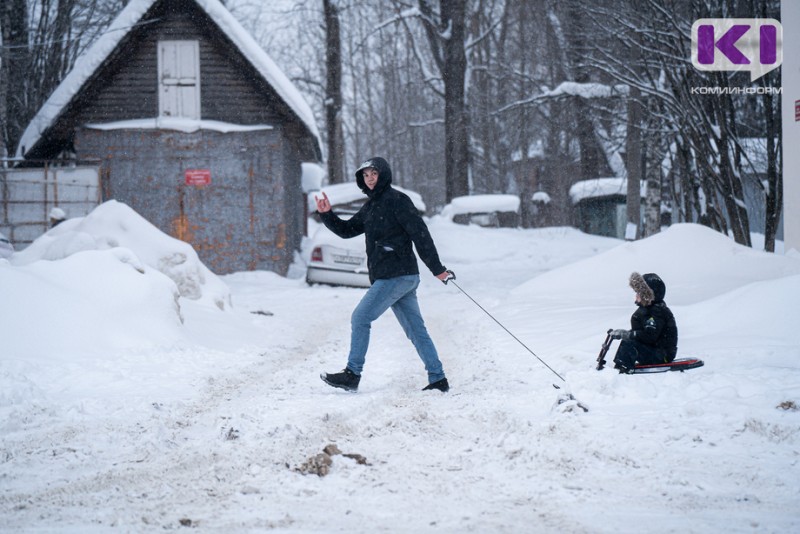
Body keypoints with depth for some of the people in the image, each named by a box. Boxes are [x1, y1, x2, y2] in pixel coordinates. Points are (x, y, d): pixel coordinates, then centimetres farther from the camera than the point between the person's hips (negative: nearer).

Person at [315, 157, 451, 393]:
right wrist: (327, 215, 5)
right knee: (416, 330, 9)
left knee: (360, 318, -8)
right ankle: (438, 380, 11)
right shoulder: (371, 205, 18)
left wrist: (437, 268, -17)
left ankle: (352, 375, -5)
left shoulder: (396, 200, -10)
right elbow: (347, 230, 22)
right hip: (405, 278, 9)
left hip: (396, 275, -9)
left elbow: (420, 233, -14)